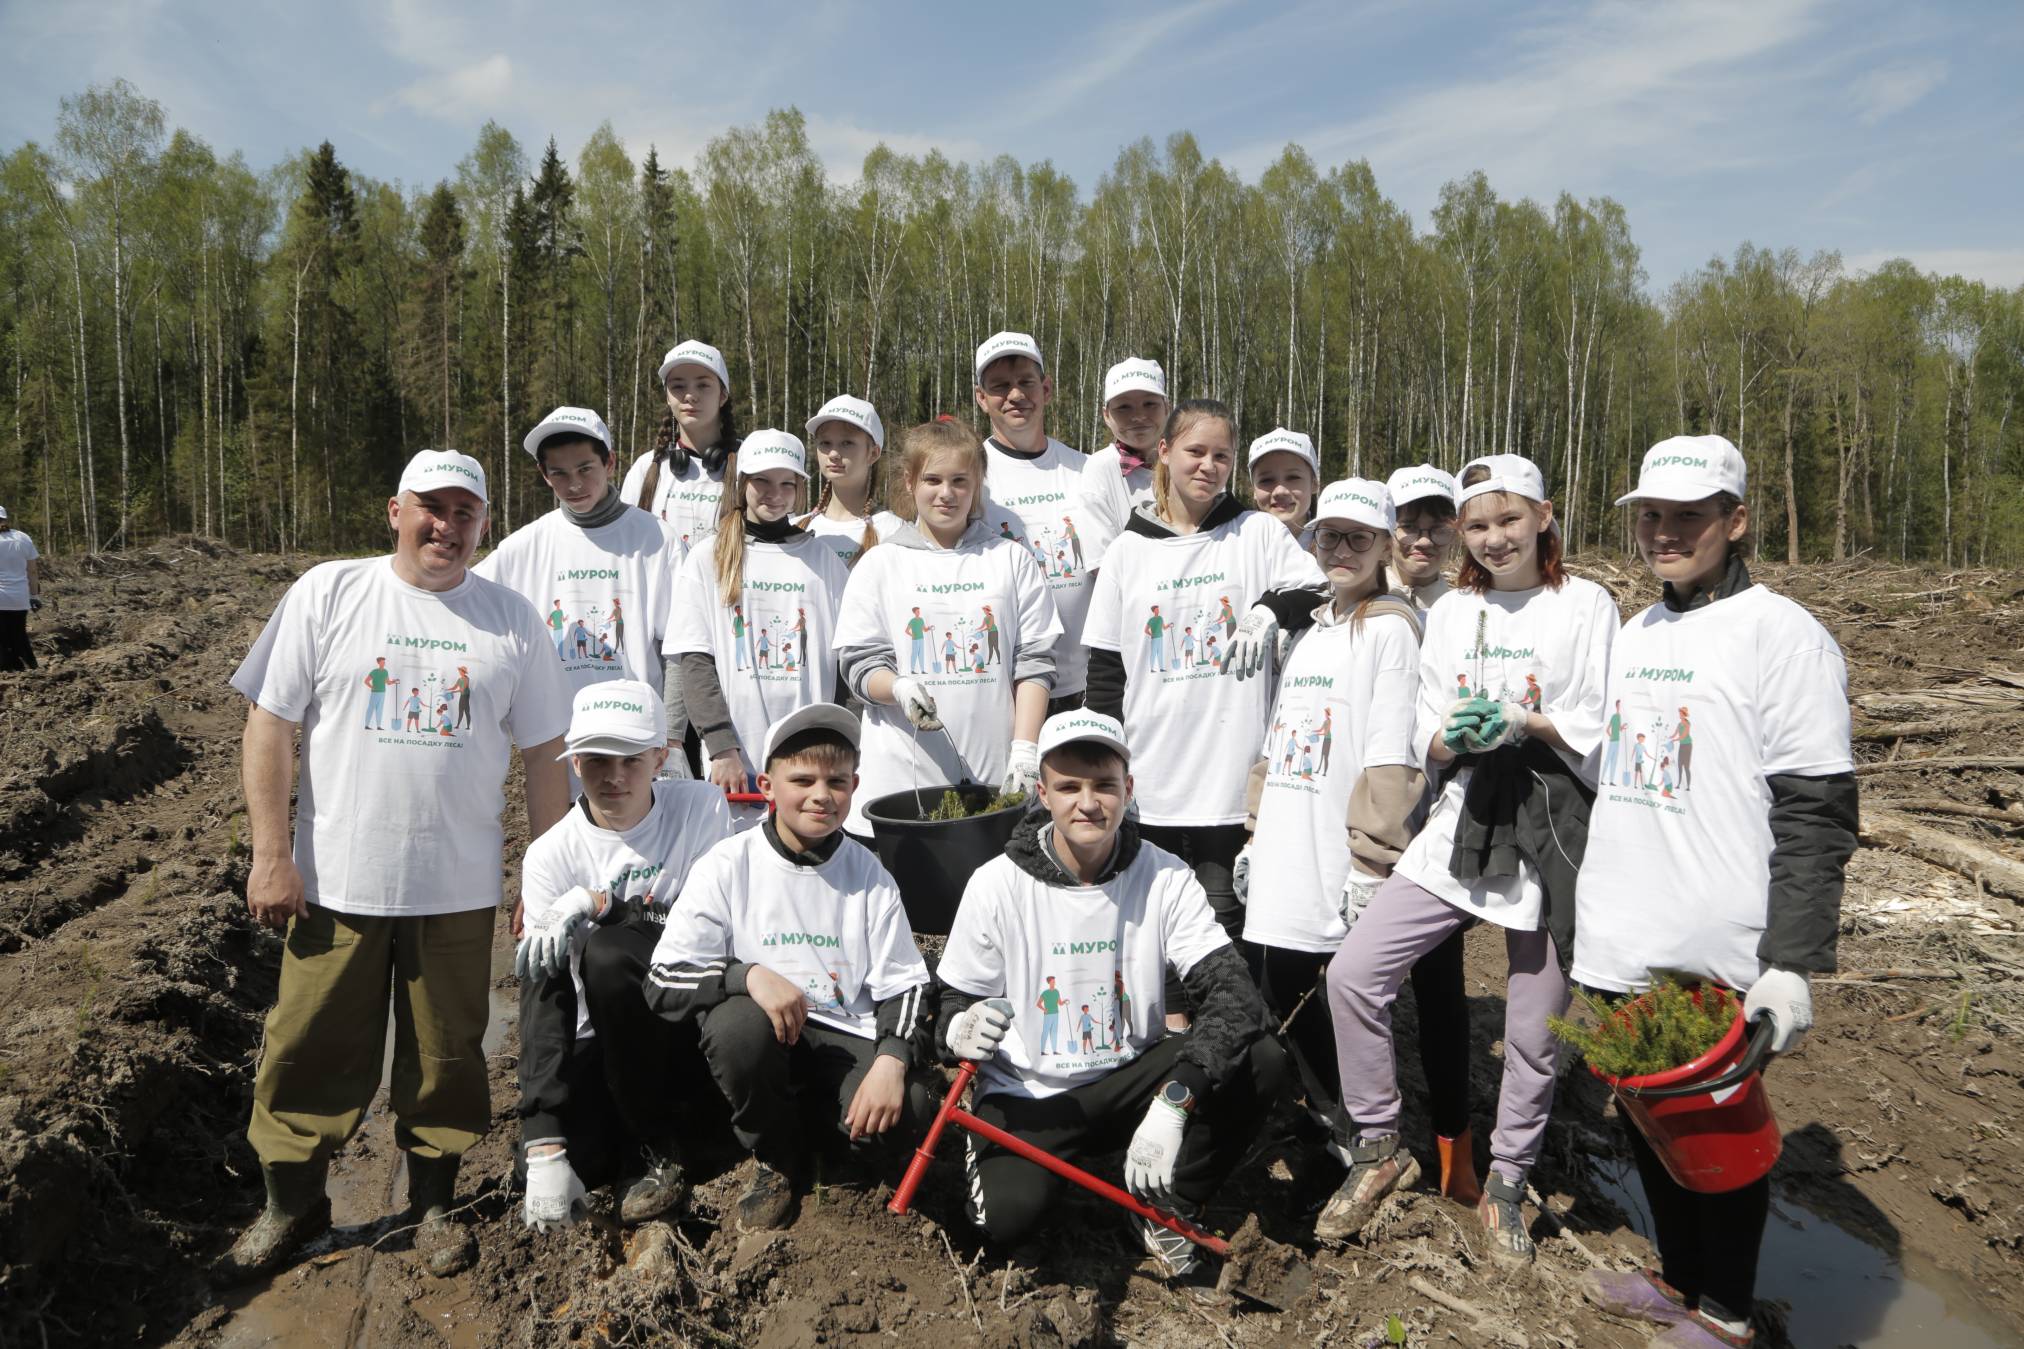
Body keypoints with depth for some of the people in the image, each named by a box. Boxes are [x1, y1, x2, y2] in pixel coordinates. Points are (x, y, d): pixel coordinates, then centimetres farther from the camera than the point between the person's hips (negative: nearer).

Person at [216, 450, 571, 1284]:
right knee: (312, 1050, 9)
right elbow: (270, 725, -1)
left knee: (446, 1054, 10)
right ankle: (290, 1203, 30)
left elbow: (542, 753, 7)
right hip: (337, 879, -1)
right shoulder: (327, 594, 0)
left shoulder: (512, 619, 4)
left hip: (459, 886, 1)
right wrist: (270, 855, -6)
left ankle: (432, 1204, 30)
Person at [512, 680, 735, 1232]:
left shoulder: (701, 809, -3)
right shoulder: (550, 855, -2)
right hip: (600, 1041, 1)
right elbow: (544, 979, -8)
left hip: (685, 1030, -1)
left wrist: (601, 903, -24)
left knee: (604, 951, -30)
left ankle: (655, 1147, -13)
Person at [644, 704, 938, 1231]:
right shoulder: (728, 866, -5)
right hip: (759, 1037, 0)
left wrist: (892, 1059, -20)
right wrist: (748, 975, -27)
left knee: (905, 1112, -28)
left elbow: (904, 985, -1)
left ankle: (814, 1119, 11)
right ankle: (774, 1156, -3)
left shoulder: (868, 874, 1)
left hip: (847, 1038, 1)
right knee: (737, 1022, -35)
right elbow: (664, 983, -9)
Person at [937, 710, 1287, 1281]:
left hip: (1130, 1079, 2)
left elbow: (1233, 995, -21)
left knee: (1261, 1061, -22)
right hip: (1028, 1095, -2)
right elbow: (952, 1002, -4)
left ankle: (1168, 1207, 0)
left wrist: (1173, 1100, -37)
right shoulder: (997, 885, -13)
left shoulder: (1165, 877, -11)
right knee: (1009, 1214, -30)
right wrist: (962, 1031, -30)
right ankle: (990, 1159, 8)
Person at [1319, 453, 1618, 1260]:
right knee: (1354, 973, -7)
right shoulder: (1450, 613, 12)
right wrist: (1454, 739, -12)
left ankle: (1506, 1187, 29)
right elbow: (1428, 739, 10)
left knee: (1535, 1028, 6)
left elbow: (1603, 736, -2)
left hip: (1552, 831, -3)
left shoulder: (1586, 606, 0)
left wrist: (1526, 724, -18)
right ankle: (1379, 1149, 13)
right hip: (1463, 821, 3)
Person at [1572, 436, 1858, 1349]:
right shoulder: (1632, 637, 13)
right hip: (1622, 948, 7)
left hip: (1718, 961, -7)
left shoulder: (1781, 635, -10)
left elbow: (1816, 813, -14)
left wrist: (1793, 963, -18)